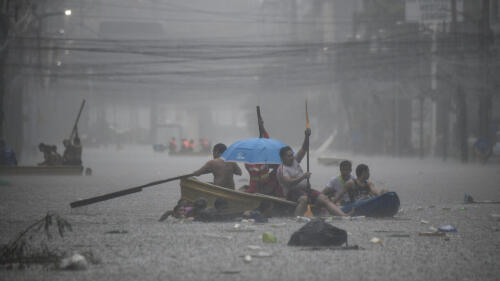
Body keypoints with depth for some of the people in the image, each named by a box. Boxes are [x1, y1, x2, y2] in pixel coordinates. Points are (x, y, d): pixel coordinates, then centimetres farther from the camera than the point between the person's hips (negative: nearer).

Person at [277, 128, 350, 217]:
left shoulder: (295, 161, 17)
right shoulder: (282, 169, -7)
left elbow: (304, 149, 12)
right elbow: (289, 183, -23)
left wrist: (307, 136, -4)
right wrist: (302, 177, -30)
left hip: (305, 189, 7)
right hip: (292, 192, -7)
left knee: (324, 199, -11)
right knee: (304, 198, -40)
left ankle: (344, 216, -23)